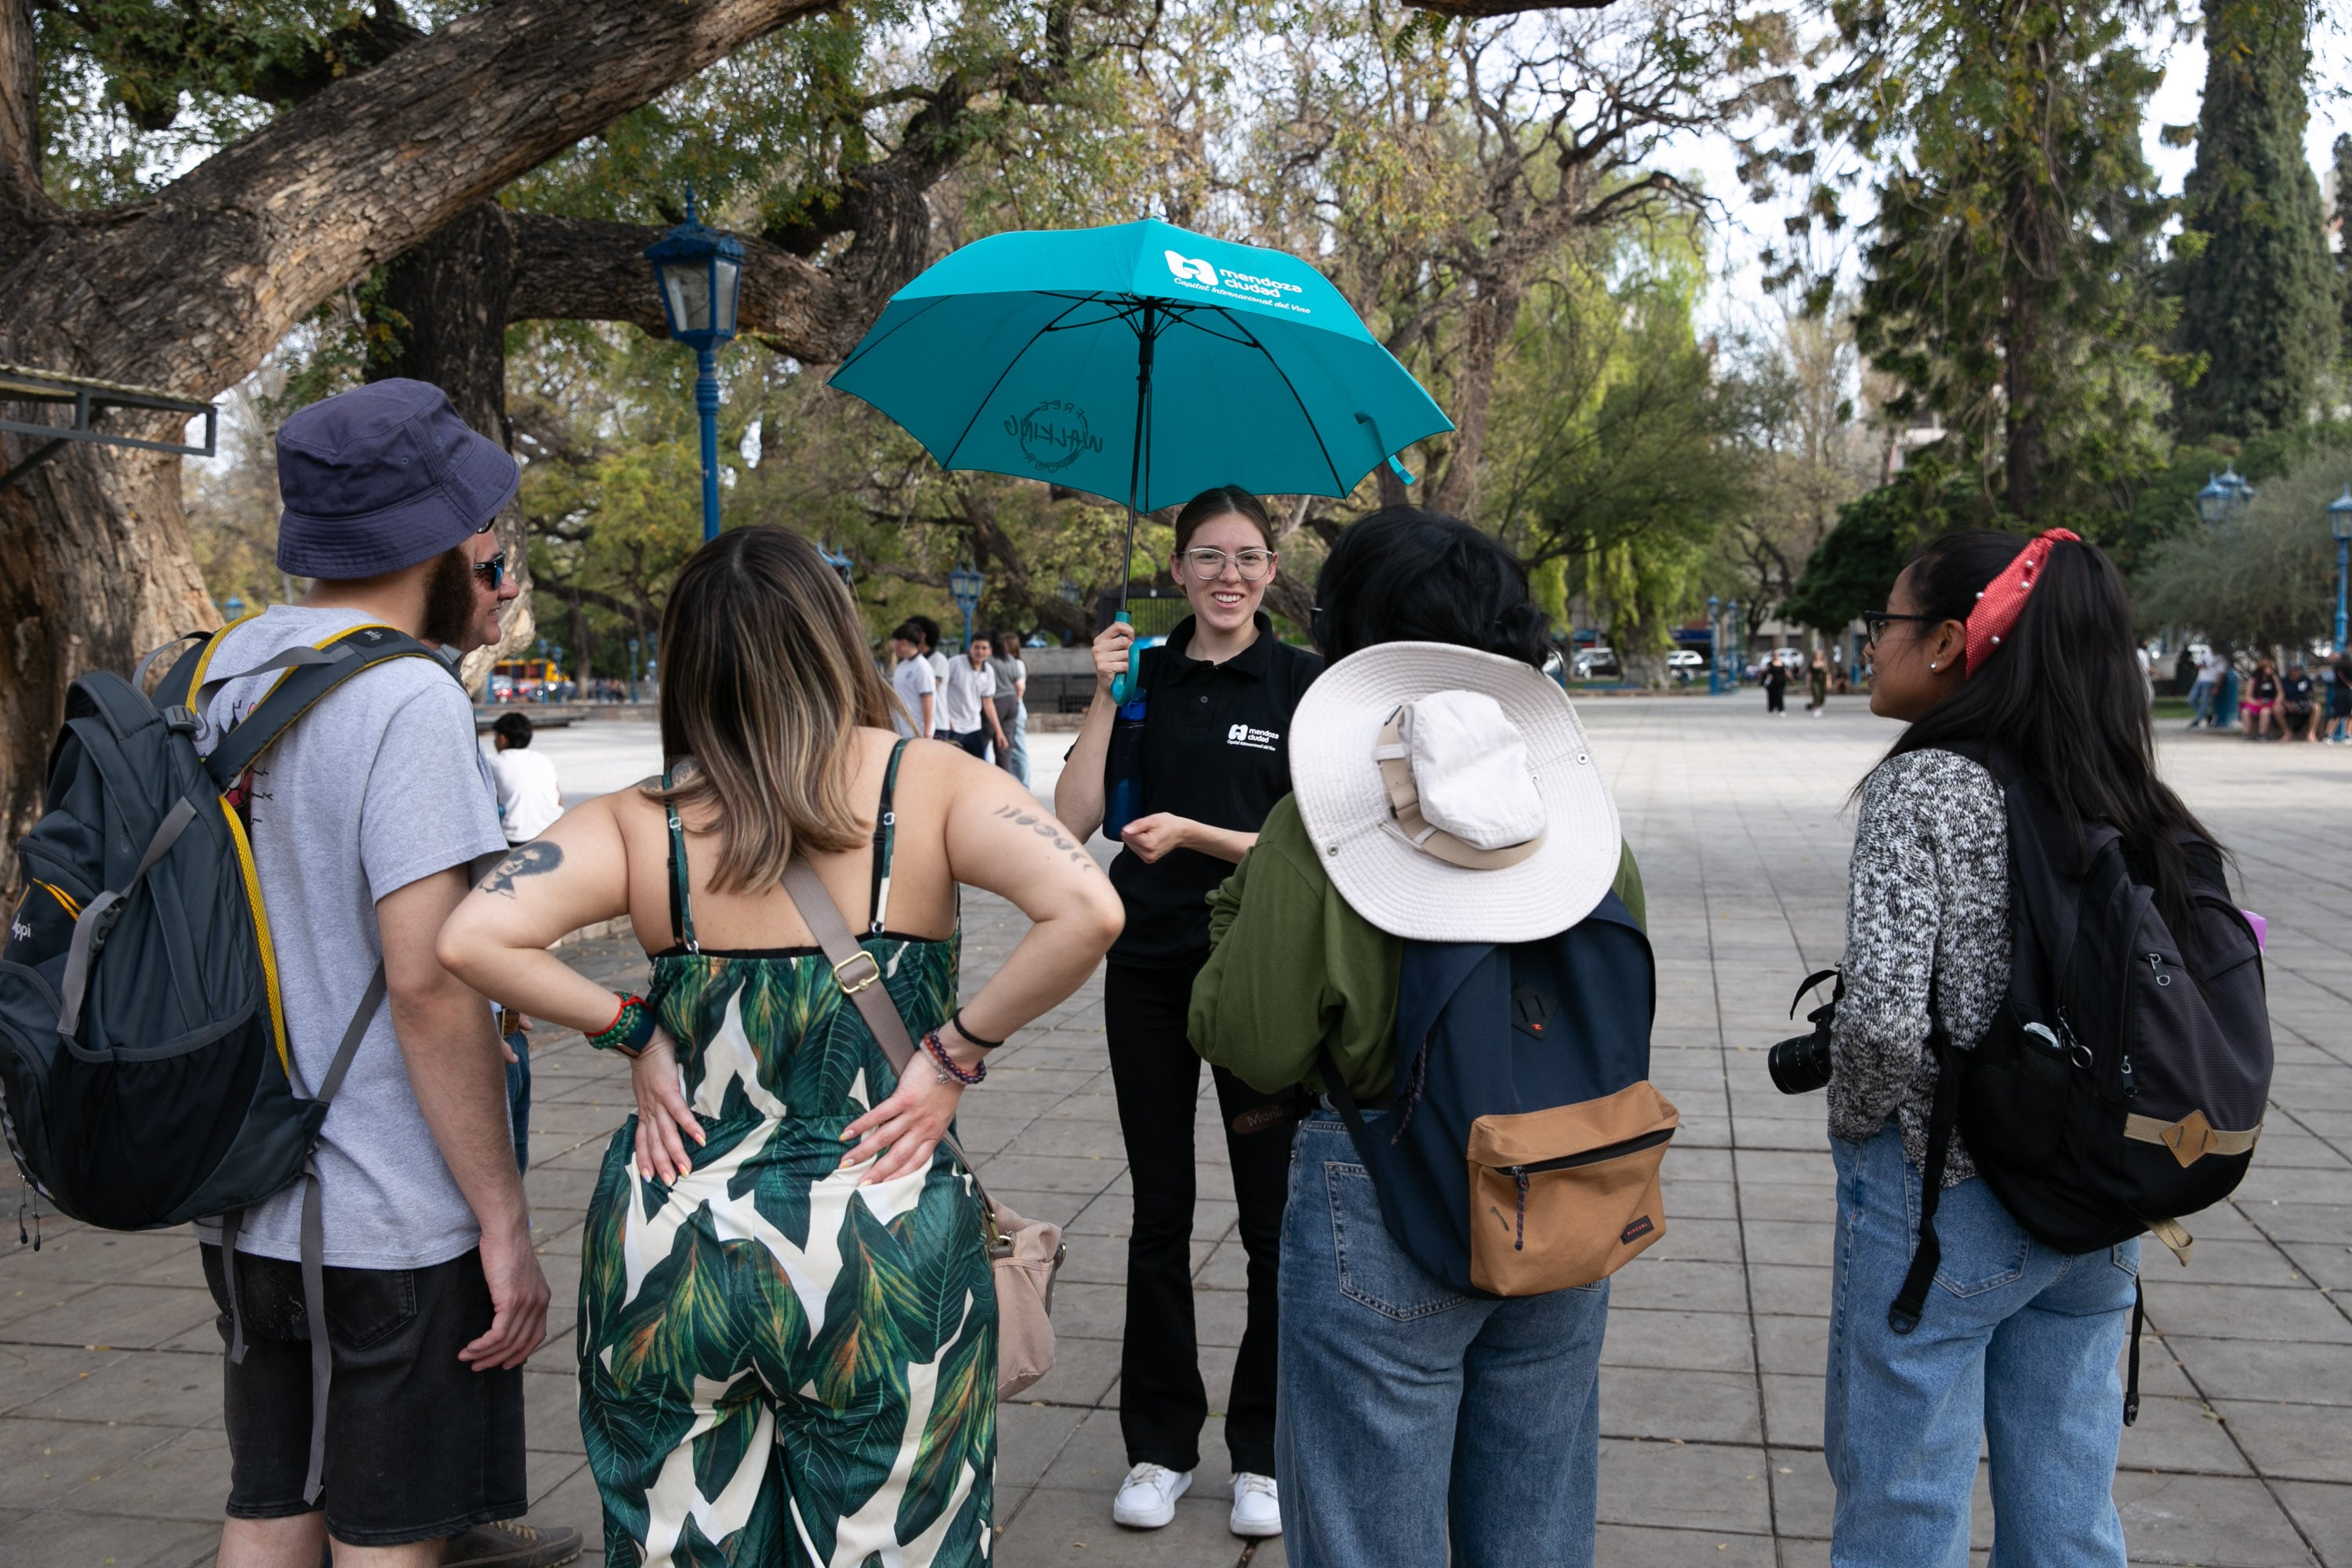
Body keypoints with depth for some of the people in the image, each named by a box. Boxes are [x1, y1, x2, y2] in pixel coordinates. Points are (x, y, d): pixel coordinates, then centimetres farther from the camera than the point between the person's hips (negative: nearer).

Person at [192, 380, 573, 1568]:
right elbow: (426, 981, -24)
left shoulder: (235, 662, 7)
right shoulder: (408, 700, -19)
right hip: (388, 1224, -8)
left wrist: (456, 641, 13)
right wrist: (506, 1220, -18)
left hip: (244, 1204, 8)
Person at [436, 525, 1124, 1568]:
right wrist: (959, 1050, -9)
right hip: (882, 1247, -1)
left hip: (670, 1251, 2)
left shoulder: (640, 820, -5)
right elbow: (1087, 911, -20)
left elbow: (474, 938, -16)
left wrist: (633, 1033, -4)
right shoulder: (929, 785, -8)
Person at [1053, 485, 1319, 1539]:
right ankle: (1159, 1444, 23)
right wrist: (1104, 696, -10)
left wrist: (1192, 833, -21)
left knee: (1274, 1220, 4)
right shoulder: (1145, 677, 5)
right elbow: (1073, 822, -3)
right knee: (1159, 1214, 10)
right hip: (1149, 969, 3)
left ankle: (1263, 1452, 19)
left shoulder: (1302, 683, -3)